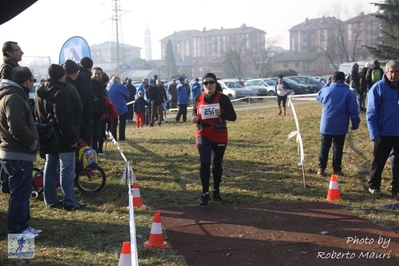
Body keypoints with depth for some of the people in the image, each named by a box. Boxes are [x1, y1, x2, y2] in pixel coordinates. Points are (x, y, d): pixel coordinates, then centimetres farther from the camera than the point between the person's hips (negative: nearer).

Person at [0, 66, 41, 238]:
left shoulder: (14, 95, 17)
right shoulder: (14, 98, -18)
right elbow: (17, 128, -27)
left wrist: (32, 142, 12)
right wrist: (34, 143, -15)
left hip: (17, 153, 11)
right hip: (18, 154, -11)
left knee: (22, 192, 16)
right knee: (20, 193, -4)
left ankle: (22, 226, 24)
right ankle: (16, 231, 3)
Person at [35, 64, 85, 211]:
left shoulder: (41, 91, 10)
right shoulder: (59, 92, -19)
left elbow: (39, 115, 16)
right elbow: (63, 119, -24)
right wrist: (72, 138, -20)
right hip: (61, 138, -9)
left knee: (50, 168, 13)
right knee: (67, 170, -4)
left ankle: (50, 200, 18)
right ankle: (70, 202, -2)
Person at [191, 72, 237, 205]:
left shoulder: (223, 98, -7)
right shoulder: (198, 99, 0)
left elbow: (233, 116, -8)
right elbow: (194, 112, 16)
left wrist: (221, 113, -27)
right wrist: (195, 118, -7)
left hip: (219, 136, 0)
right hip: (203, 135, 1)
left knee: (217, 164, 10)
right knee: (204, 163, -13)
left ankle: (216, 190, 31)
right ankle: (205, 193, -4)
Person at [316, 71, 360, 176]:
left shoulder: (325, 90, -2)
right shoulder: (348, 93, -7)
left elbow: (318, 97, 23)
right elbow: (353, 110, -9)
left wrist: (326, 85, 23)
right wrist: (355, 124, 0)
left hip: (326, 125, 1)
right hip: (340, 126, -1)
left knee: (324, 146, 12)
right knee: (338, 148, 7)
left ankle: (321, 168, 12)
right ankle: (337, 169, 11)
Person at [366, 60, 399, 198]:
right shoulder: (378, 88, -9)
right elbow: (371, 113, -9)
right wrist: (374, 134, -13)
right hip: (384, 133, -4)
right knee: (379, 162, 9)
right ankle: (373, 186, 24)